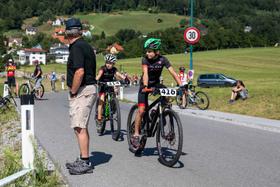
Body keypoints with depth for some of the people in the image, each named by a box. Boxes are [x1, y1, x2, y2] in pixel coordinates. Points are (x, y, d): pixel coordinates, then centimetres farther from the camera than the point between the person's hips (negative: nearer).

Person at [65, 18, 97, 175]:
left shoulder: (76, 47, -14)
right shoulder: (86, 45, 16)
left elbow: (80, 72, -25)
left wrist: (73, 92, -15)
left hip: (82, 91, -10)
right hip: (90, 88, 10)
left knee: (79, 127, -8)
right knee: (82, 127, 15)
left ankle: (85, 163, -5)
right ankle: (84, 160, 23)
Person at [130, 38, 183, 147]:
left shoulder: (162, 60, -15)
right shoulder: (145, 59, -19)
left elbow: (172, 72, -21)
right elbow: (145, 73, -32)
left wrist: (181, 85, -32)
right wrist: (145, 87, -48)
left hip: (156, 84, 3)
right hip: (145, 85, -2)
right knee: (141, 110, -14)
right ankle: (136, 135, -3)